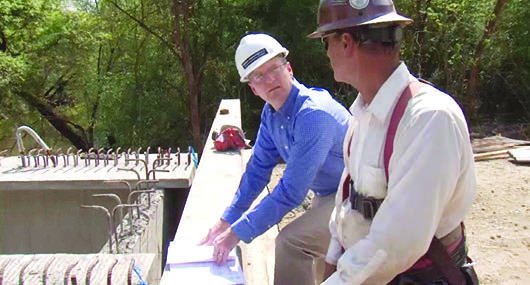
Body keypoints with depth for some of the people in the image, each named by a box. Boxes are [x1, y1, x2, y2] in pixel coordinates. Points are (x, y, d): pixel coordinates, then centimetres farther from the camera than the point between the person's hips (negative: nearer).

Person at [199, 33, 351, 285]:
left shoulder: (314, 114, -31)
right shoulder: (271, 113, -2)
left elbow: (291, 191, -32)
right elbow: (258, 170, 6)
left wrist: (237, 233, -26)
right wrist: (226, 222, 2)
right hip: (326, 195, 9)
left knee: (291, 242, -23)